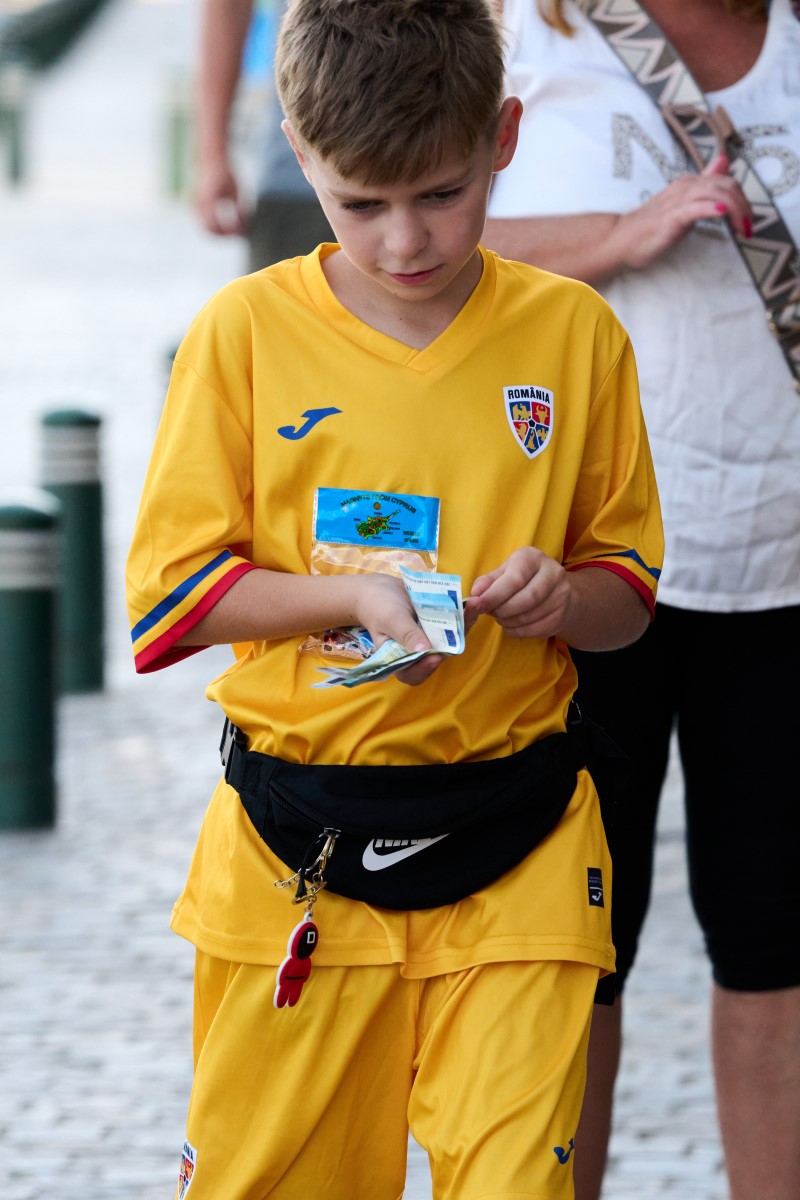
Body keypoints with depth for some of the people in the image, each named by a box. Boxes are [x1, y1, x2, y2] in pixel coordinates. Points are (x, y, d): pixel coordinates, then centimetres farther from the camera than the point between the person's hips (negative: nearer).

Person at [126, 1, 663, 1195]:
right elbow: (170, 593, -1)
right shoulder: (246, 331, -2)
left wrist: (561, 597, -13)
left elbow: (628, 589, 10)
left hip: (517, 848, 0)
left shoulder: (574, 334, 3)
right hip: (295, 851, 0)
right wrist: (352, 595, -16)